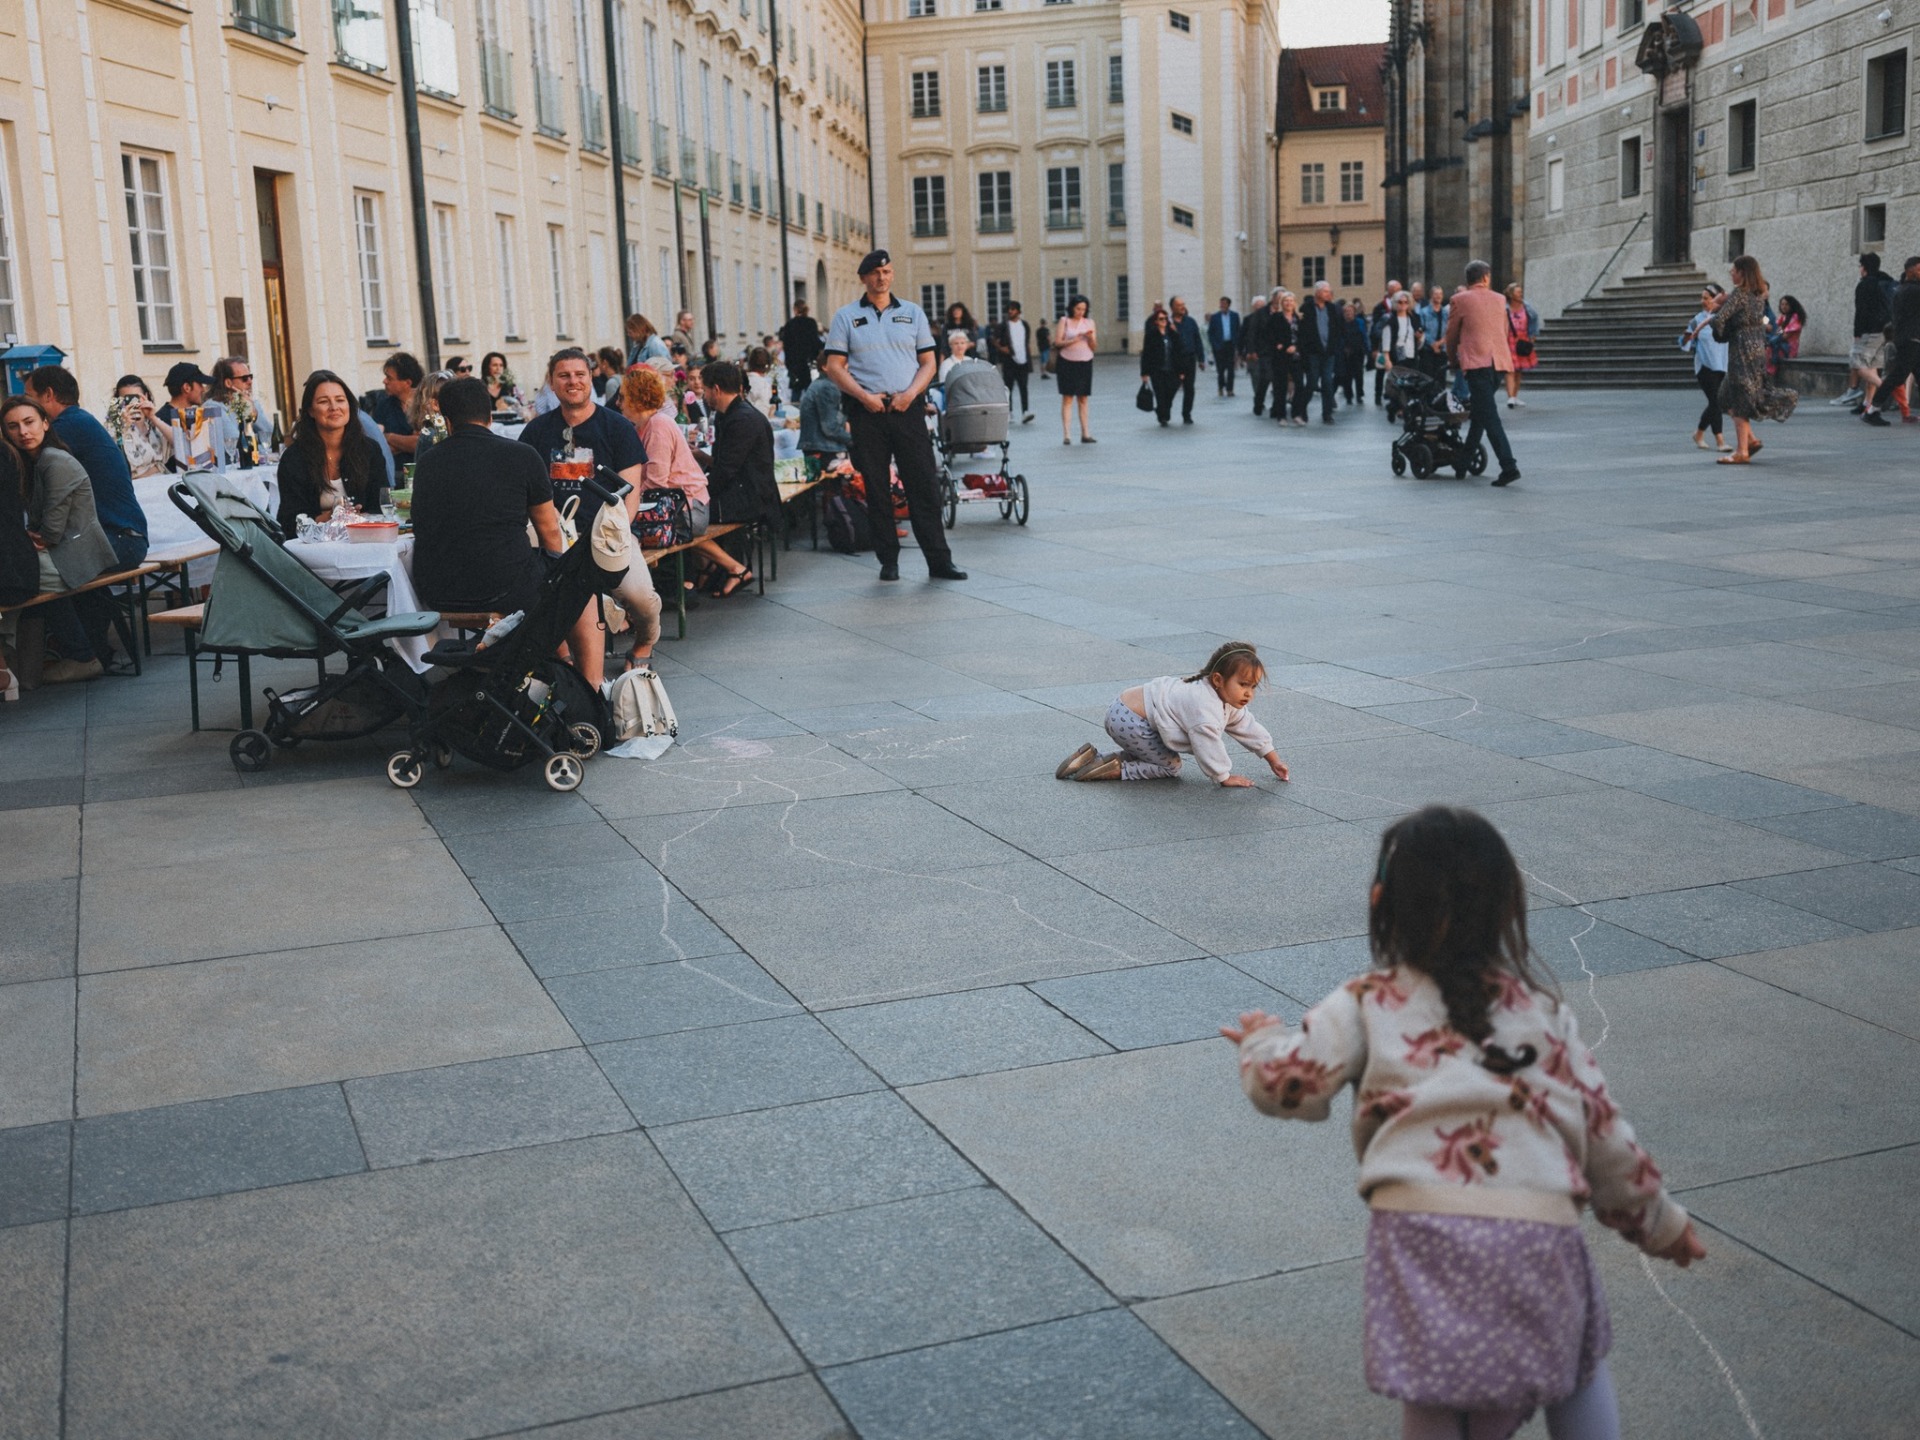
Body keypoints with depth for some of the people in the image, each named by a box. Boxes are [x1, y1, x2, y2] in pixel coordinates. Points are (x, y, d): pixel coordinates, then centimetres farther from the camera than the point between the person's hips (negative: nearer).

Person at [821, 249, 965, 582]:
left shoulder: (913, 313, 11)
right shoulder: (846, 317, 6)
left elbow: (928, 362, 9)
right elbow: (834, 366, 2)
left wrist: (910, 393, -8)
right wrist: (864, 396, -12)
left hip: (907, 408, 1)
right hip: (867, 413, -1)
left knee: (924, 486, -3)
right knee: (876, 489, 3)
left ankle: (939, 560, -1)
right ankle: (888, 561, 11)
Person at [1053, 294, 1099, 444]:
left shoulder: (1089, 323, 9)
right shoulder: (1064, 321, 1)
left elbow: (1094, 347, 8)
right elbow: (1057, 342, -5)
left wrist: (1091, 338, -12)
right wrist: (1073, 340, -18)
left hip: (1085, 363, 3)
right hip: (1067, 362, -3)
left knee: (1083, 399, 5)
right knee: (1067, 398, -5)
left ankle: (1085, 433, 6)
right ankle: (1066, 434, -7)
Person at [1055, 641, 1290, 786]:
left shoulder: (1228, 703, 8)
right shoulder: (1205, 706, -25)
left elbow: (1248, 728, 20)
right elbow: (1207, 745, -23)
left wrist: (1272, 759, 22)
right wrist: (1224, 777, -11)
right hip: (1128, 721, -10)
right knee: (1170, 767, -4)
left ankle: (1093, 759, 13)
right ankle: (1114, 770, -7)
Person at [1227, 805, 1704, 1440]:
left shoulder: (1369, 1002, 12)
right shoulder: (1543, 1011, 19)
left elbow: (1286, 1083, 3)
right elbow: (1601, 1129, 21)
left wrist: (1262, 1038, 26)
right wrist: (1660, 1223, 34)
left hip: (1419, 1223, -2)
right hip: (1540, 1225, 2)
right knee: (1577, 1365, 28)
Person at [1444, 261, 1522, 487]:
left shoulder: (1460, 300, 0)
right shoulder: (1499, 300, 14)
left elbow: (1451, 335, 8)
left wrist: (1453, 360, 24)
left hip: (1476, 362, -6)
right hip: (1498, 361, 6)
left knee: (1488, 415, -11)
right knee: (1480, 410, 21)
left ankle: (1509, 466, -22)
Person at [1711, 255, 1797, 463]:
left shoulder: (1738, 293, -14)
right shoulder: (1760, 293, 11)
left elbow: (1720, 319, -21)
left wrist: (1720, 333, 1)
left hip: (1742, 350, -8)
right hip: (1758, 350, 8)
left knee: (1739, 399, -5)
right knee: (1730, 397, 16)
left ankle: (1742, 451, -4)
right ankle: (1750, 439, 12)